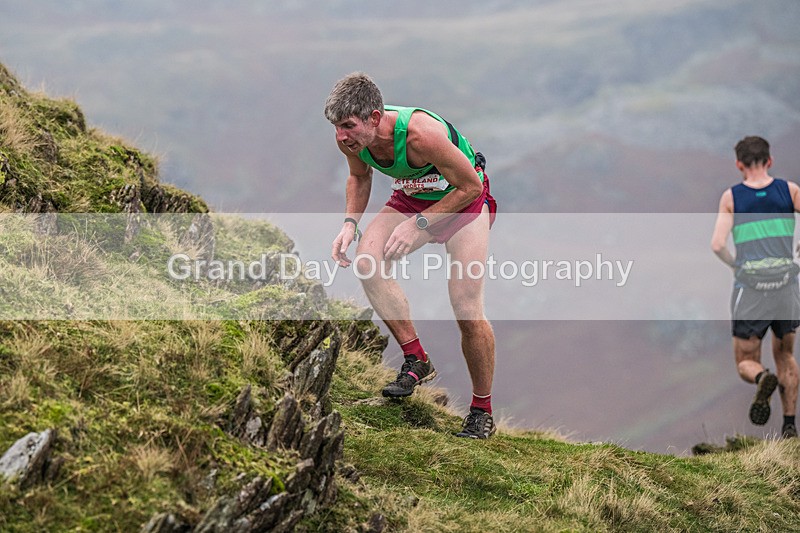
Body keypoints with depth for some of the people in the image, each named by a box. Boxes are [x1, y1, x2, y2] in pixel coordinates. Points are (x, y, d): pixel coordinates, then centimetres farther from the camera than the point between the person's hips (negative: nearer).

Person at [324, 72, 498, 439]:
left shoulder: (420, 134, -37)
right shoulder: (351, 139, -18)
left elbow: (471, 185, -24)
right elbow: (360, 177, 7)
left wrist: (418, 225, -28)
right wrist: (350, 223, -10)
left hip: (464, 199, -5)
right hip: (412, 197, 5)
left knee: (467, 309, -13)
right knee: (366, 260, -24)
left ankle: (482, 410, 7)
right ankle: (416, 361, -13)